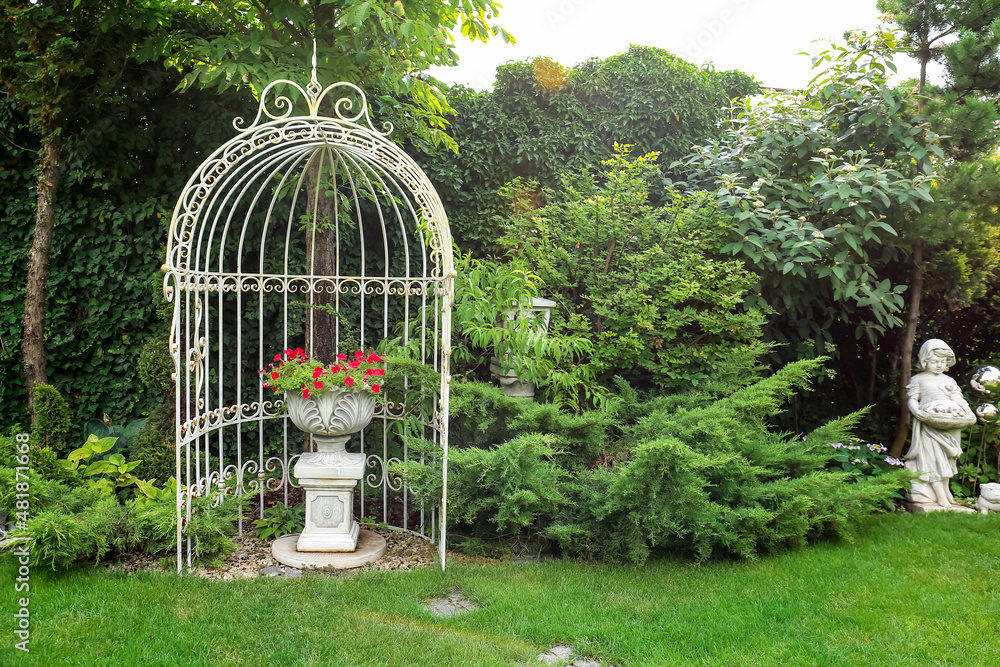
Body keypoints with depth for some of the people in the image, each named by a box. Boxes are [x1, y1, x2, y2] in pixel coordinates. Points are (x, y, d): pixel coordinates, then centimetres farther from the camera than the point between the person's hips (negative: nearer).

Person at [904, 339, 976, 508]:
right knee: (933, 458, -7)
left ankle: (946, 490, 17)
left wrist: (969, 414, -3)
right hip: (929, 425, -4)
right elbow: (912, 399, -1)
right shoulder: (918, 380, 6)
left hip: (949, 427, 5)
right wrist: (917, 411, -20)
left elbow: (959, 400, 14)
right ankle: (941, 496, -7)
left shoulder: (949, 381, 18)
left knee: (946, 459, 9)